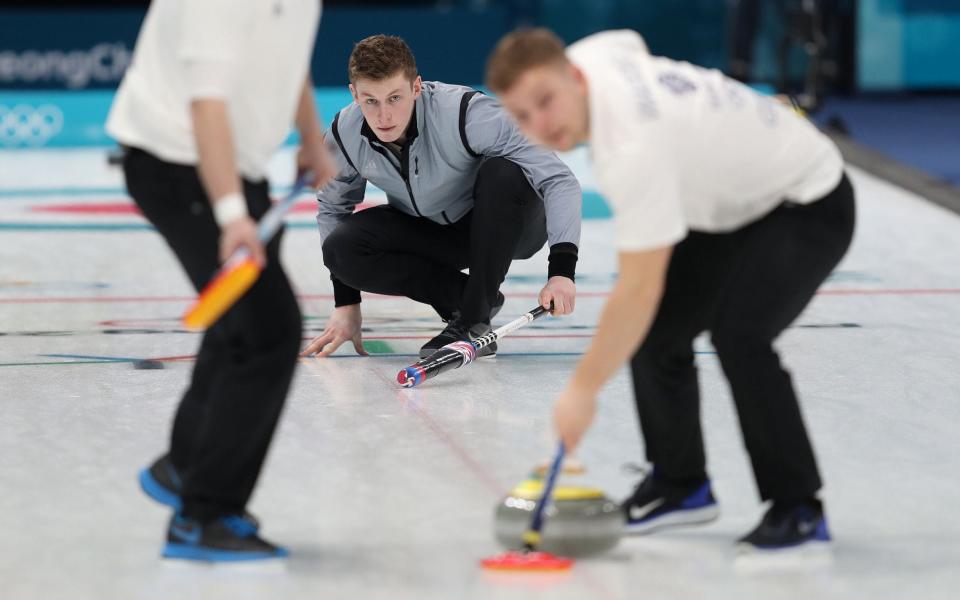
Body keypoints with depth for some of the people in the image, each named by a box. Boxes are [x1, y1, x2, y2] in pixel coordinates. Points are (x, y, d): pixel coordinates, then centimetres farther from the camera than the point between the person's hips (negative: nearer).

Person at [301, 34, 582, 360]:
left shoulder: (466, 112, -34)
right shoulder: (343, 135, -20)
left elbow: (559, 181, -35)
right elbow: (333, 207, 1)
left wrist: (561, 270, -47)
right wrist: (346, 303, -2)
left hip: (504, 221, -3)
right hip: (428, 229, 4)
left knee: (502, 173, -37)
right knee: (341, 248, -23)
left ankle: (474, 322, -22)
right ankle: (466, 297, -5)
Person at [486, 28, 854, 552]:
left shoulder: (634, 144, -37)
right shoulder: (589, 54, -11)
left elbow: (640, 288, -36)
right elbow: (631, 43, 16)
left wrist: (583, 390, -28)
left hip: (809, 204, -10)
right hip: (738, 199, 10)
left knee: (737, 331, -29)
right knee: (656, 329, 4)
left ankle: (798, 509, -17)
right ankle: (681, 485, 21)